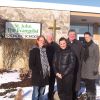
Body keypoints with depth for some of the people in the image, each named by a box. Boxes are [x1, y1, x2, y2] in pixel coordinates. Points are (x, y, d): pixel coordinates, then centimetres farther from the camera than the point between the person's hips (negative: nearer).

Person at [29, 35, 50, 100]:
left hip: (45, 75, 5)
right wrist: (37, 72, -15)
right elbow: (31, 64, -10)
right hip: (37, 76, -5)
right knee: (36, 94, 3)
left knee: (41, 93, 17)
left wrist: (48, 70, 2)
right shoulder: (34, 50, -6)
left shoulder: (45, 50, 10)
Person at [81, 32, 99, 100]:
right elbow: (82, 57, 12)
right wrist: (81, 67, 9)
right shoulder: (84, 46, 9)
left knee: (92, 85, -1)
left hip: (91, 69, -5)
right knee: (87, 85, 12)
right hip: (85, 69, 5)